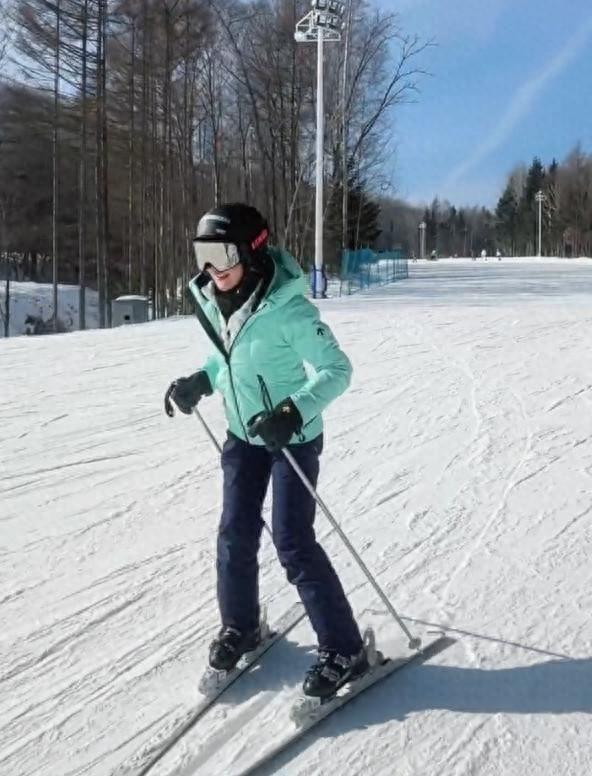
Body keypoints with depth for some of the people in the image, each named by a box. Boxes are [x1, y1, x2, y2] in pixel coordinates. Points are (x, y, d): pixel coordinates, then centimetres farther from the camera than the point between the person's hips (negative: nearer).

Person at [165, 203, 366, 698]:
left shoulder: (287, 308, -27)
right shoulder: (213, 300, -5)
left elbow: (337, 370, -26)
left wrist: (293, 412, -38)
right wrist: (201, 381, 2)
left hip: (293, 438, -6)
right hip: (244, 434, 7)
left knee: (293, 544, -6)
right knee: (235, 535, 10)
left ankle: (343, 650, 9)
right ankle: (240, 627, 33)